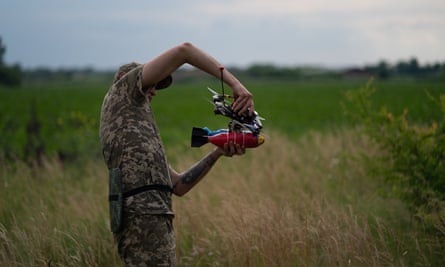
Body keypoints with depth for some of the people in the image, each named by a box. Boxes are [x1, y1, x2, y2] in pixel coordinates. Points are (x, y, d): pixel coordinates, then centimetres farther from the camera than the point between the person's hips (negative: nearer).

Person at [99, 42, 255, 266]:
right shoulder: (122, 91, 9)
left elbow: (179, 185, 23)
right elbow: (183, 50, -2)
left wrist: (217, 153, 13)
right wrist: (234, 83, -6)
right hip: (144, 218, -10)